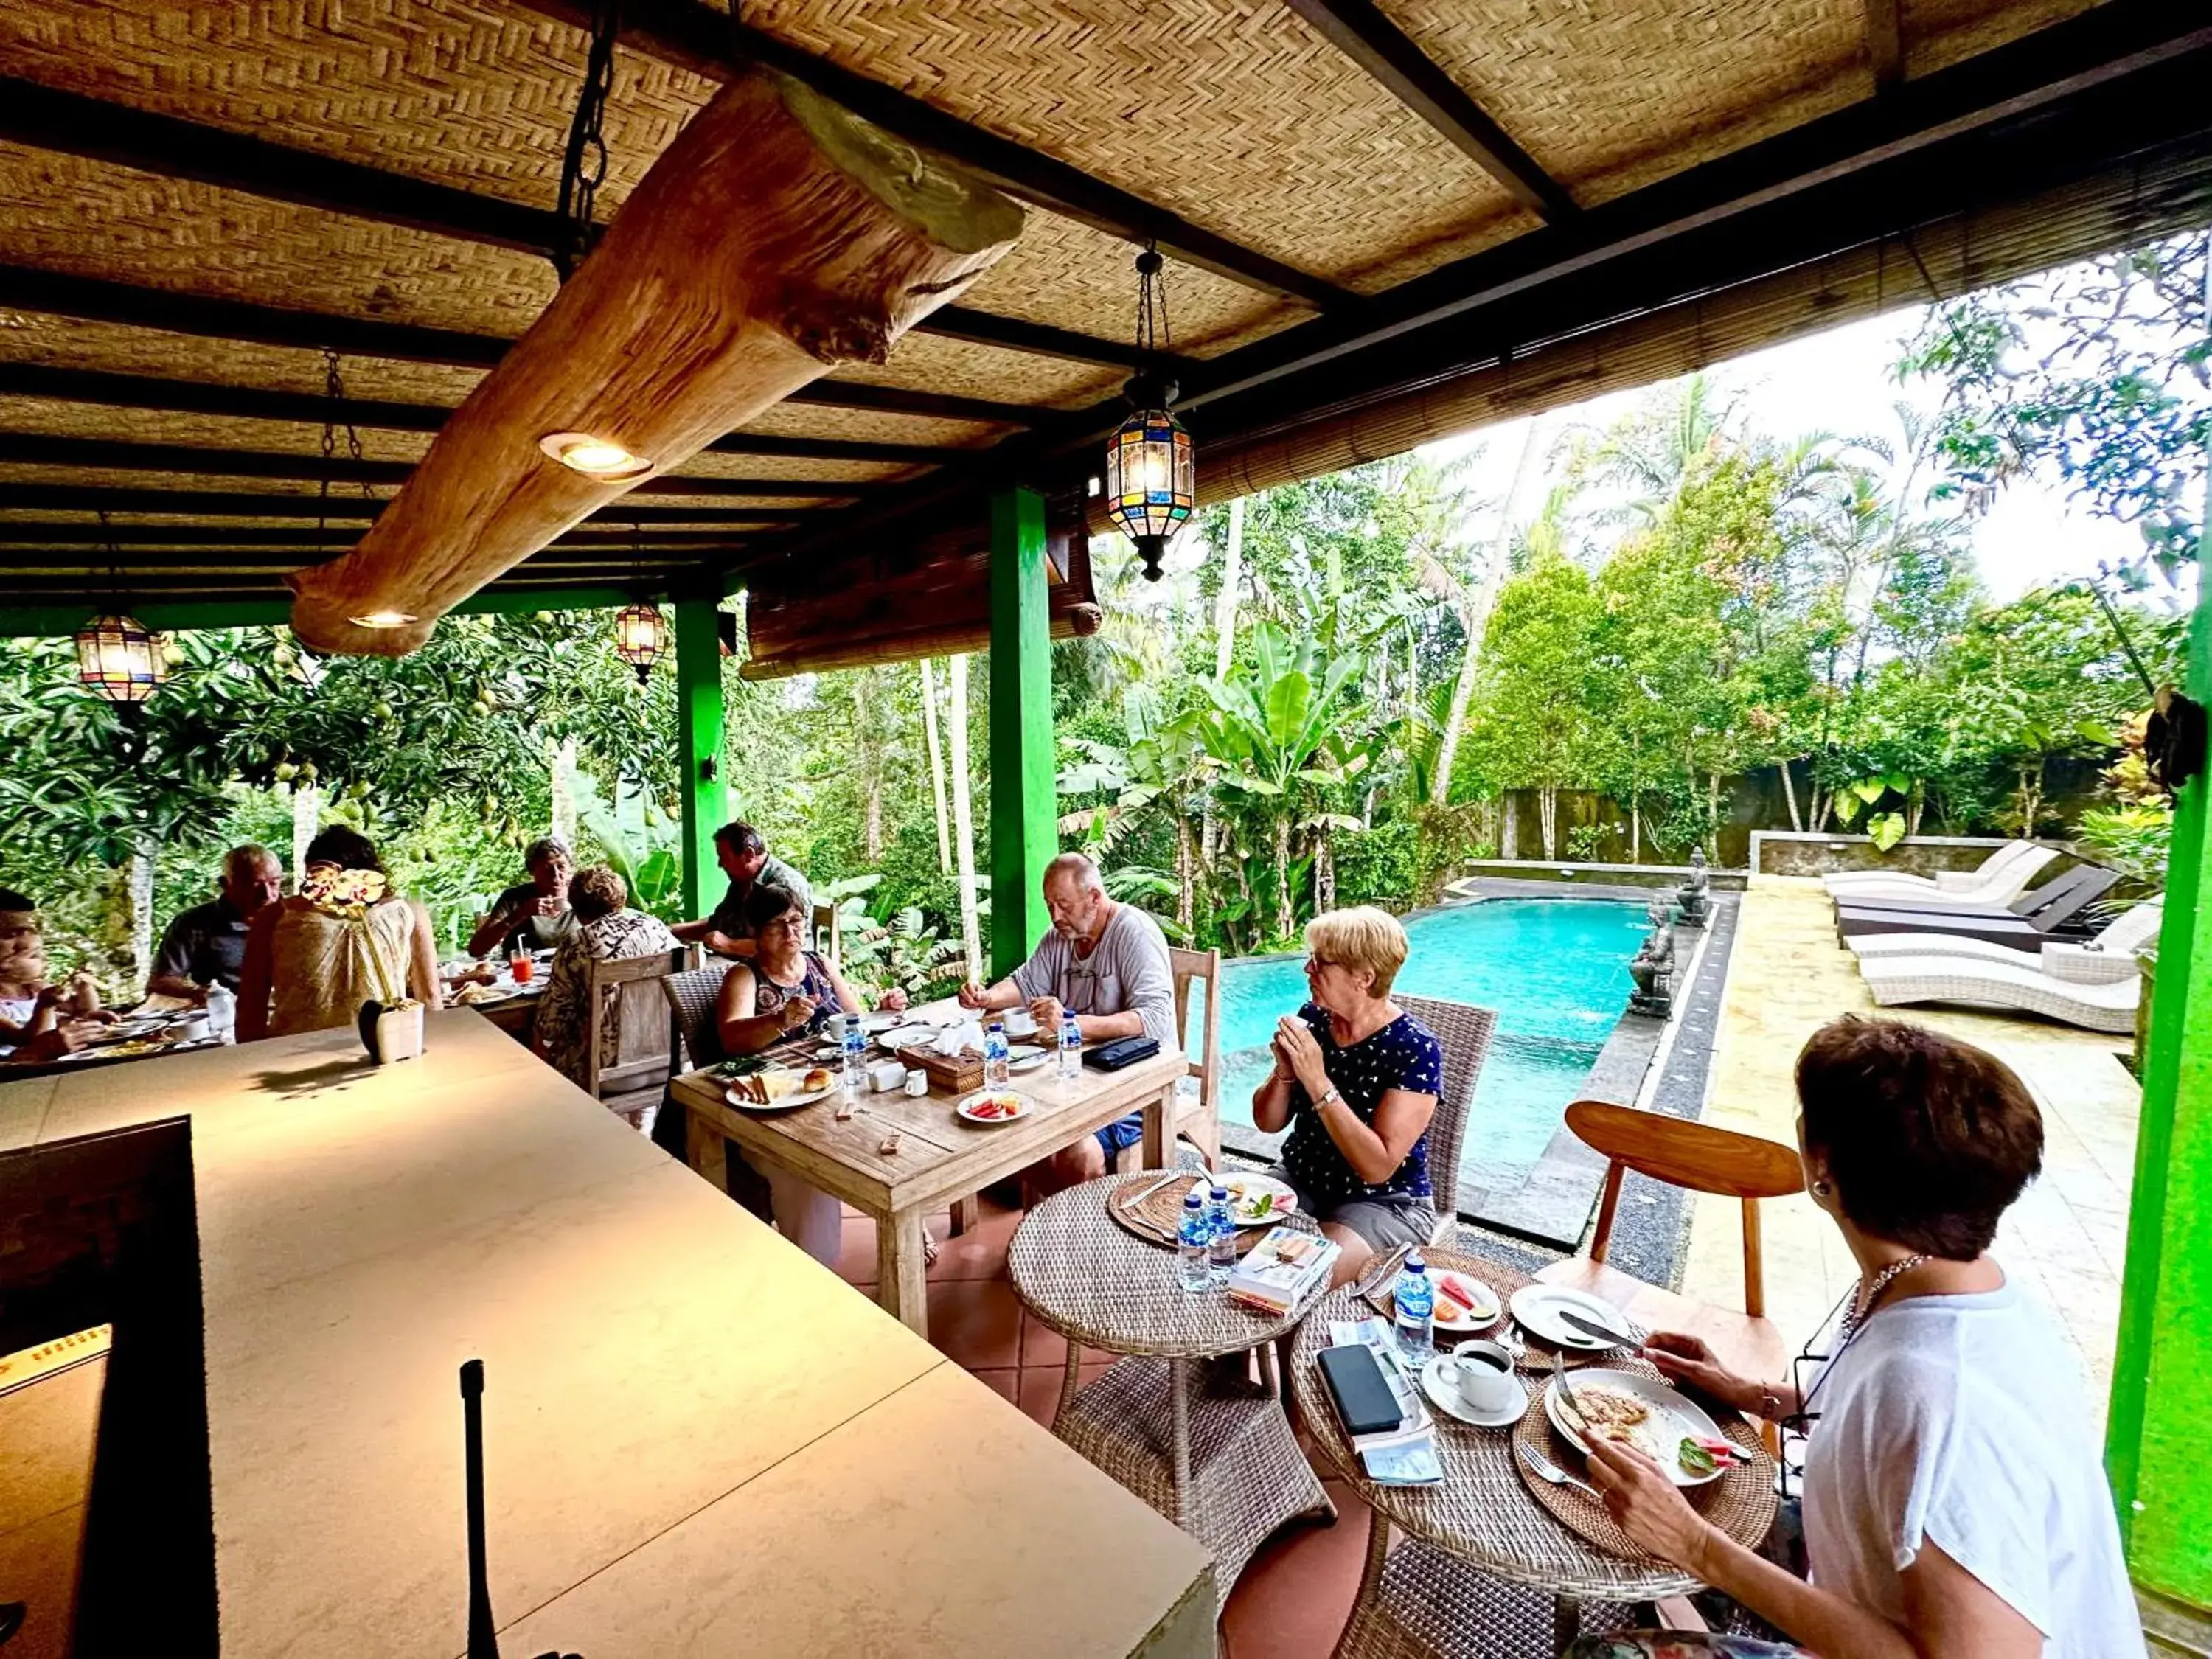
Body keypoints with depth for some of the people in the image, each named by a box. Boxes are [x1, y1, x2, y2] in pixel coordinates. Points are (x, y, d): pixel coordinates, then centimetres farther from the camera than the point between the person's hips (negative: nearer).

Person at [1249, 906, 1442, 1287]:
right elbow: (1267, 1122, 2)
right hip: (1300, 1179, 5)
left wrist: (1317, 1083, -31)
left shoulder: (1416, 1050, -19)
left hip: (1384, 1203, -5)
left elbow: (1377, 1167, -24)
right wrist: (1285, 1072, -19)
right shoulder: (1313, 1017, -4)